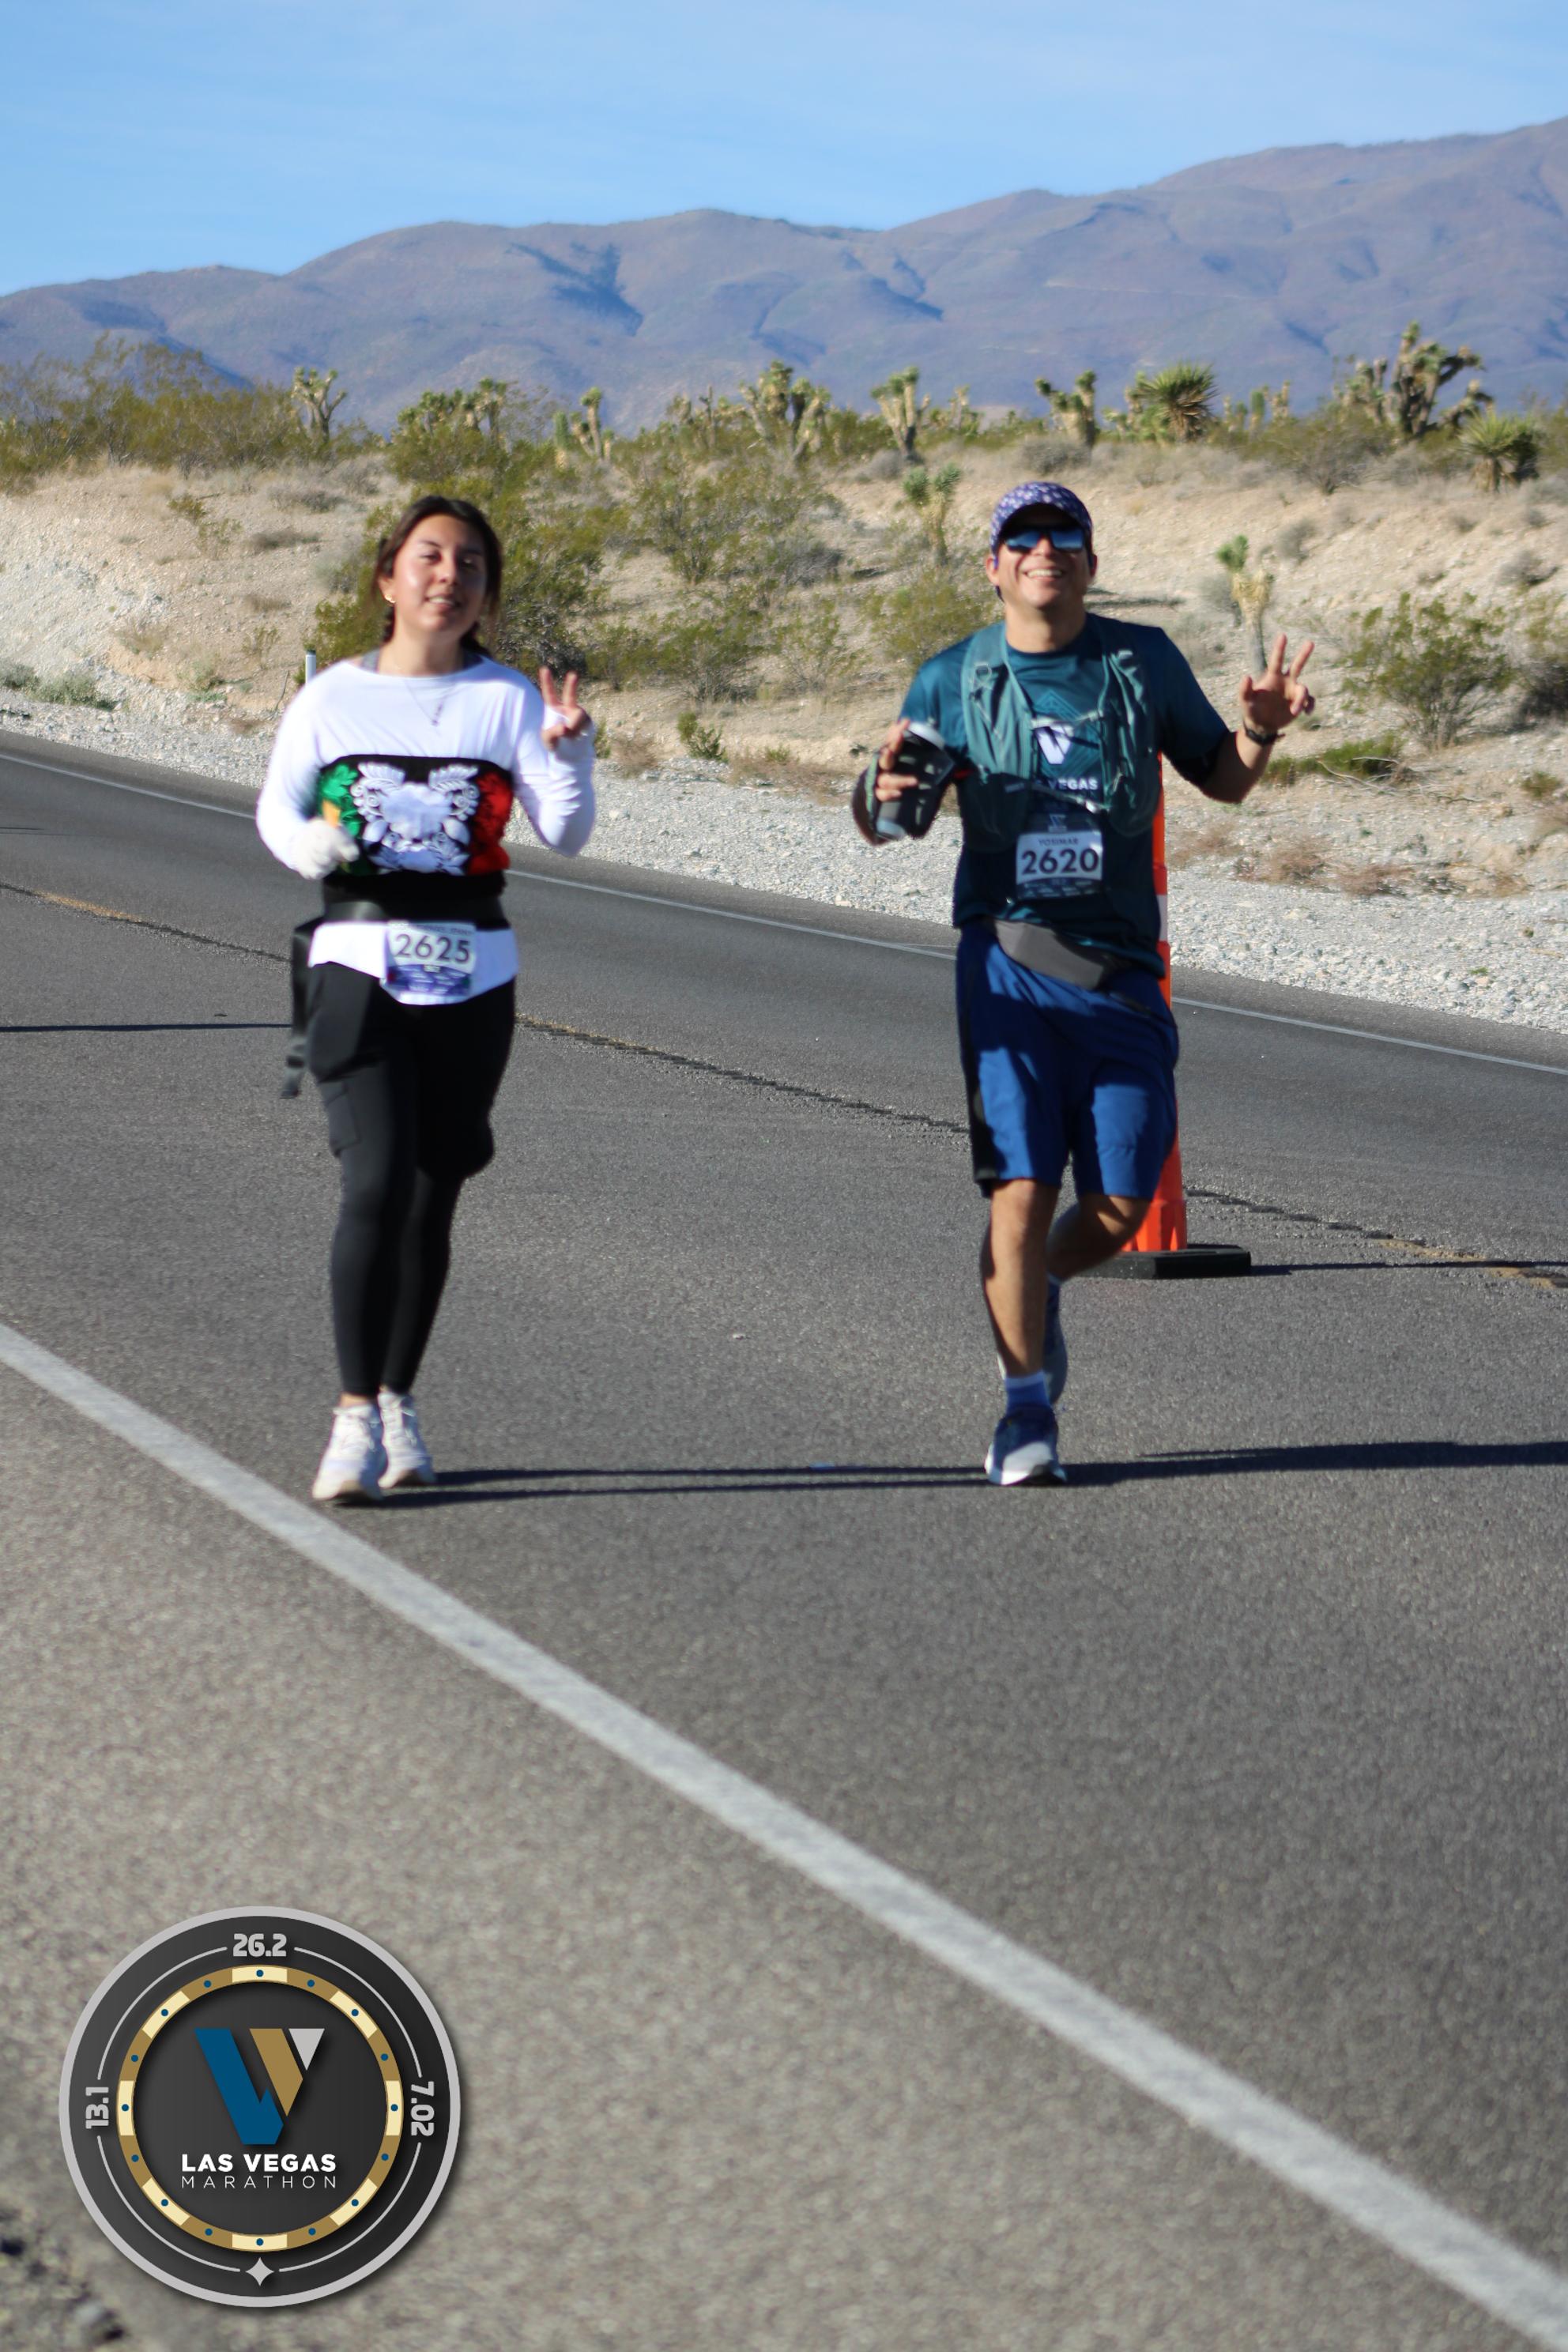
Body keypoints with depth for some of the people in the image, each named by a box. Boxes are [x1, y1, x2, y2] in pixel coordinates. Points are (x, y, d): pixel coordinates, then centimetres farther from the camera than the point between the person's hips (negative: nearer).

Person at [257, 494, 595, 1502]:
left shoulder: (508, 700, 3)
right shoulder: (335, 698, 3)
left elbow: (566, 833, -3)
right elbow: (276, 804, 13)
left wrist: (569, 754, -22)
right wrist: (307, 843, -9)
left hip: (471, 973, 2)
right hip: (359, 962, -2)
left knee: (433, 1194, 7)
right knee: (377, 1180, -15)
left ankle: (397, 1403, 23)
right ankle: (355, 1418, -11)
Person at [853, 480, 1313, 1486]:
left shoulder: (1144, 661, 6)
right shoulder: (953, 681, 4)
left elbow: (1223, 780, 15)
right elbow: (887, 823, 11)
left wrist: (1259, 732, -7)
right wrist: (883, 792, -13)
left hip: (1119, 973, 2)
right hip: (1007, 964, -2)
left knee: (1122, 1204, 0)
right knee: (1022, 1189, -9)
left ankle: (1036, 1288, 34)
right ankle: (1027, 1410, 5)